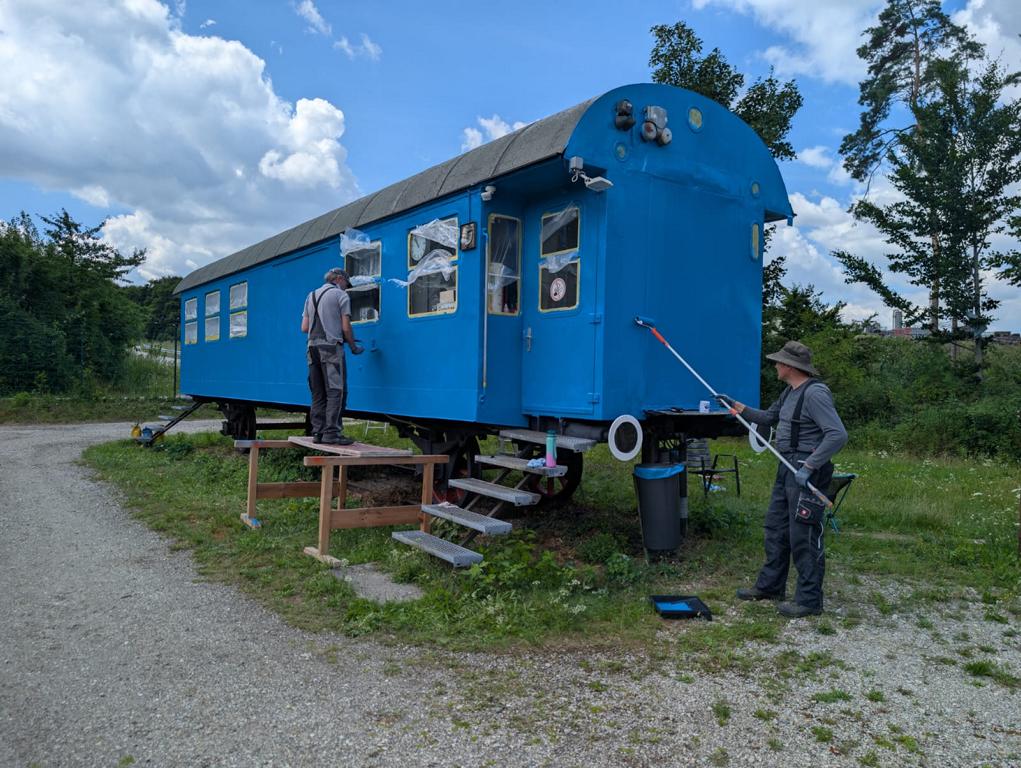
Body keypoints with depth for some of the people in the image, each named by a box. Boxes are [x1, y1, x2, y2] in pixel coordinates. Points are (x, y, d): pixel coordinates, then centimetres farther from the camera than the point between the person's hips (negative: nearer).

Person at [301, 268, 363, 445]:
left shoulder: (311, 295, 21)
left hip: (313, 347, 7)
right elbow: (346, 327, -4)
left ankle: (318, 431, 8)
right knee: (336, 391, -7)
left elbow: (304, 327, 17)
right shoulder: (341, 295, 2)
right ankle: (332, 432, -13)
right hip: (331, 347, -7)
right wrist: (353, 346, 8)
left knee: (318, 393, 8)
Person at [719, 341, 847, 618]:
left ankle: (809, 600, 8)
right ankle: (770, 586, 30)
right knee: (776, 527, 17)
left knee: (803, 536, -4)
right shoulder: (790, 392, 13)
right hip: (788, 469, 10)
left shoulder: (815, 393, -18)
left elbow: (837, 435, -25)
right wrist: (736, 406, 21)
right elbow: (768, 417, 28)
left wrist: (809, 466, -28)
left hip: (807, 473, -10)